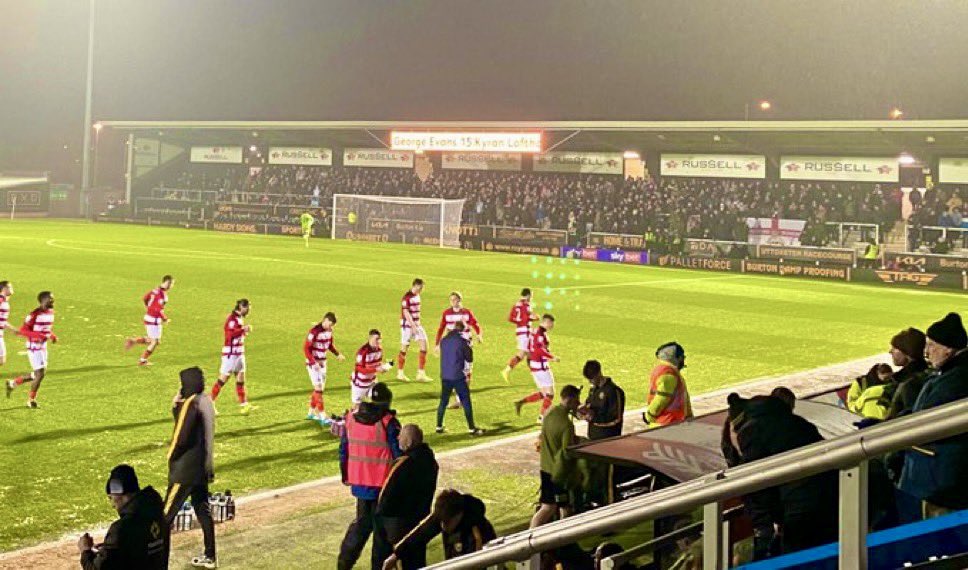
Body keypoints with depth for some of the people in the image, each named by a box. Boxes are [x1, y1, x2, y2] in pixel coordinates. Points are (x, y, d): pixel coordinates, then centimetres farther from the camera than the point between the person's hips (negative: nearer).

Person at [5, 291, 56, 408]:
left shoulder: (51, 312, 7)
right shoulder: (35, 314, -18)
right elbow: (22, 330, -19)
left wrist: (53, 336, 1)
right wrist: (39, 335, -30)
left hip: (43, 347, 9)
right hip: (34, 347, -9)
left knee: (41, 374, 12)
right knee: (40, 373, -9)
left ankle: (13, 383, 29)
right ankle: (31, 400, 10)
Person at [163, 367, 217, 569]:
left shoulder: (191, 403, -19)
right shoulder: (206, 401, 8)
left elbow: (181, 438, -21)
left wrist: (171, 456, -5)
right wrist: (176, 407, 0)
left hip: (186, 468, -9)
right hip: (203, 467, 9)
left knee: (166, 514, -1)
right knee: (203, 511, 14)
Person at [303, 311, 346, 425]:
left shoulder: (329, 330, 3)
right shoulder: (314, 331, -20)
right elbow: (306, 348, -20)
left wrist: (338, 354, 1)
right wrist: (314, 363, -28)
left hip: (322, 363, 8)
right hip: (313, 363, -8)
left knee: (319, 389, 14)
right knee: (319, 389, -11)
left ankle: (311, 413, 28)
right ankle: (323, 418, -12)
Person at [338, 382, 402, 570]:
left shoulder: (351, 418, 0)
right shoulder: (388, 423, -15)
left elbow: (343, 449, 8)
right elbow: (399, 453, -13)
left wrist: (345, 475, 20)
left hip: (359, 482, 5)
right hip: (383, 483, -5)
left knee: (362, 521, 21)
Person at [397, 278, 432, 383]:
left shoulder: (417, 295, 10)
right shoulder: (407, 297, -15)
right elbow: (406, 313, -19)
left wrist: (417, 324, 18)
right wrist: (413, 326, -22)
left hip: (416, 324, 8)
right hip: (407, 325, -8)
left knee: (424, 344, -2)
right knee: (404, 348, 1)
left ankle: (421, 374, 2)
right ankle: (400, 373, 15)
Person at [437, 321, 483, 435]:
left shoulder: (443, 341, 5)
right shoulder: (462, 341, -10)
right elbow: (469, 359, -5)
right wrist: (469, 349, 13)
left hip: (445, 377, 5)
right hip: (458, 377, -5)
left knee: (443, 401, 15)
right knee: (466, 402, 2)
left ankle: (439, 426, 17)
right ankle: (471, 428, 3)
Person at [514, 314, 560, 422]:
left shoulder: (535, 331, 12)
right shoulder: (540, 333, -17)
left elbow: (529, 348, 20)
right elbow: (540, 349, -28)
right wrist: (553, 357, -21)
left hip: (534, 365, 10)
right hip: (541, 367, -10)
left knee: (543, 394, 16)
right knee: (550, 393, 1)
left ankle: (520, 402, 12)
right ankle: (542, 417, 8)